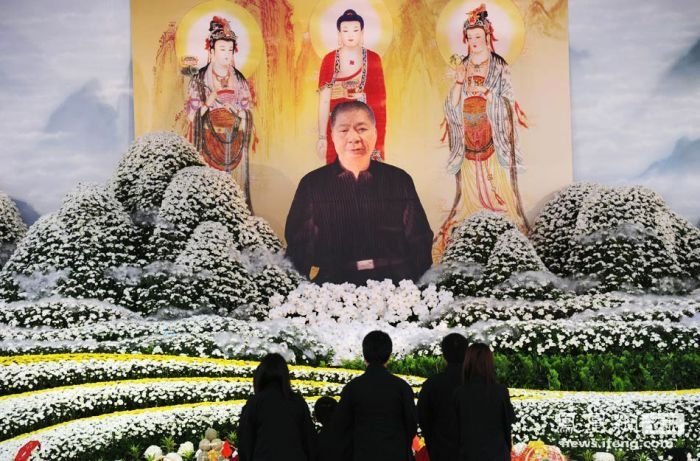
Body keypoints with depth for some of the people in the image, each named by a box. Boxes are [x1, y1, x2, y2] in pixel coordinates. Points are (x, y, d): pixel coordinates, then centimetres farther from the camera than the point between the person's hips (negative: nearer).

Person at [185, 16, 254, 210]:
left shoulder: (239, 80, 8)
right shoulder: (199, 78, 0)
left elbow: (248, 113, 9)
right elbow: (192, 113, -3)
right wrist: (210, 102, -17)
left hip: (233, 140, 3)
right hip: (208, 140, -2)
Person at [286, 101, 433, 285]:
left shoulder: (399, 180, 13)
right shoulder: (311, 184, 11)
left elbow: (419, 240, 13)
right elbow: (299, 245, 10)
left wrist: (416, 281, -2)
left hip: (397, 284, 2)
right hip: (335, 288, -1)